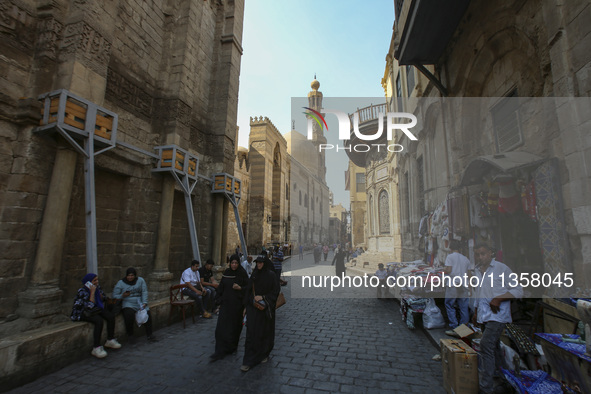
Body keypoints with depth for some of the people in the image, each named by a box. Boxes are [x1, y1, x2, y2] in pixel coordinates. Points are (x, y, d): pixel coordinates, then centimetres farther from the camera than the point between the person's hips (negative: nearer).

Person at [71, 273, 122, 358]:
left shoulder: (97, 287, 0)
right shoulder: (82, 291, -20)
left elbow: (103, 300, 8)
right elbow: (90, 306, -27)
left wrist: (99, 292, -8)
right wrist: (92, 292, -27)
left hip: (96, 309, 7)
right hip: (82, 312, -7)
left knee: (111, 317, -17)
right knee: (99, 321, -33)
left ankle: (110, 340, -2)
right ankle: (96, 348, -27)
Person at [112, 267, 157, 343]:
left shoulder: (140, 280, 8)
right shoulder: (120, 283, 5)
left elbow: (144, 292, 3)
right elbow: (114, 295, 4)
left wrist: (144, 302, -10)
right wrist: (122, 295, -17)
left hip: (139, 303, 2)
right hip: (128, 304, -2)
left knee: (147, 314, -22)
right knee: (129, 314, -32)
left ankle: (149, 335, -7)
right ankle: (130, 335, -7)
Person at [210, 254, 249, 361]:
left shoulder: (242, 274, -7)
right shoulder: (226, 273, 3)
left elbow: (248, 288, -5)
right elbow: (221, 287, 10)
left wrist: (240, 288, -23)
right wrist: (219, 299, 5)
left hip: (237, 304, -3)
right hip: (226, 303, 3)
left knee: (234, 326, 9)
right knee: (221, 326, -2)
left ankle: (232, 347, 30)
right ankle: (220, 352, 5)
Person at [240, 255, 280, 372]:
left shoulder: (271, 275, -9)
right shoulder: (254, 274, 4)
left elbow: (275, 292, -10)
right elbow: (249, 291, 9)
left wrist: (263, 297, -20)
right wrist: (246, 306, 9)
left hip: (265, 309, -3)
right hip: (253, 308, 3)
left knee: (264, 333, 11)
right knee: (251, 333, 2)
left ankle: (264, 354, 33)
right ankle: (248, 361, 10)